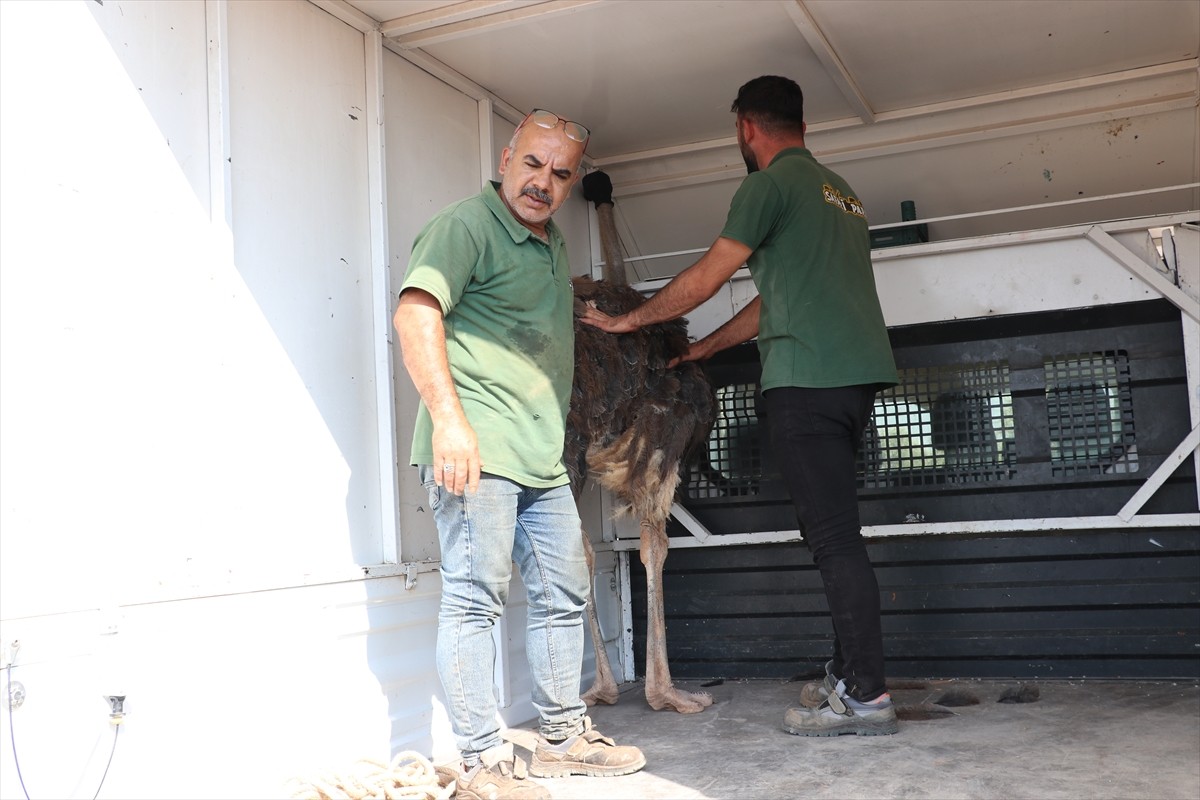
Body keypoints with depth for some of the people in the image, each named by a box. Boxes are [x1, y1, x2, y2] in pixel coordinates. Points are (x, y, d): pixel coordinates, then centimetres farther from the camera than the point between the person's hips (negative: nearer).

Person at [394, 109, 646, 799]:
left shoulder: (553, 246, 21)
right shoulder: (466, 226, -7)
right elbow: (415, 314, -21)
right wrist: (448, 418, -28)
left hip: (543, 457, 9)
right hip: (475, 449, -9)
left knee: (564, 595, 14)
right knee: (477, 598, -6)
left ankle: (564, 737, 28)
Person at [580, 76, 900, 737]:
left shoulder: (771, 185, -3)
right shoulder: (839, 191, 25)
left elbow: (704, 278, -3)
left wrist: (629, 320, 11)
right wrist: (699, 349, 29)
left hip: (806, 378, -9)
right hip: (860, 372, 9)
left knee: (833, 536, -7)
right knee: (832, 529, 13)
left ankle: (867, 695, -4)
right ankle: (850, 672, 18)